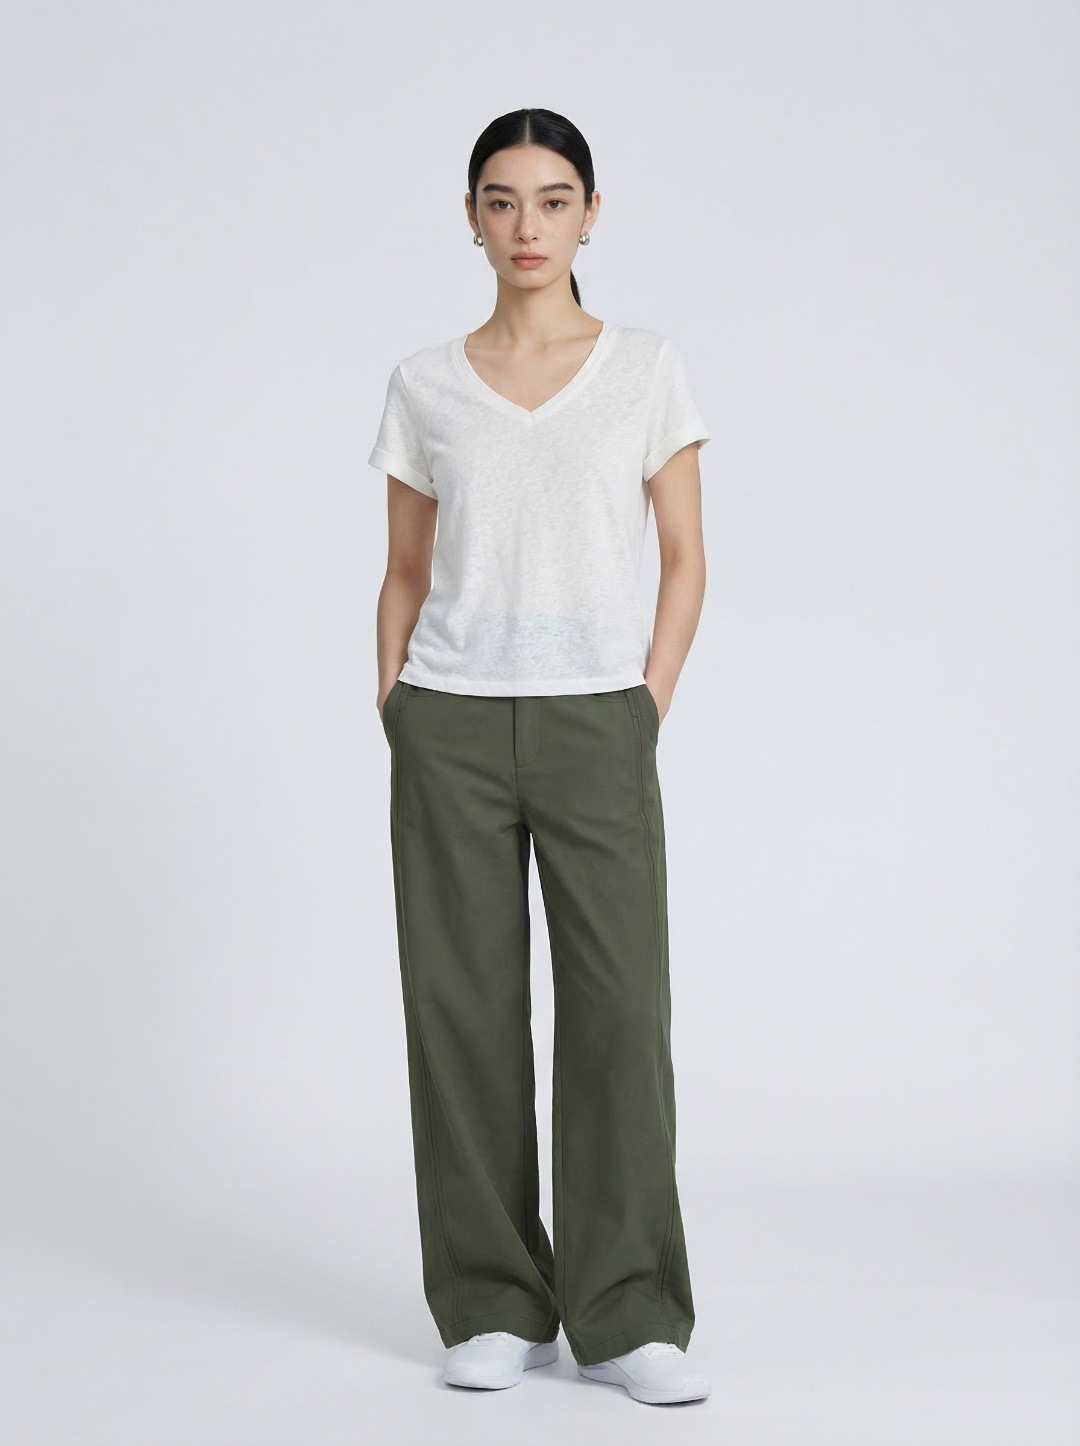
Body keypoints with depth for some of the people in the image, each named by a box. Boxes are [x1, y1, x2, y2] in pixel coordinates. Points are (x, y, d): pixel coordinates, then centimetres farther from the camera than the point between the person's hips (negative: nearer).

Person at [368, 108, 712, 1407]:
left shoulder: (646, 371, 4)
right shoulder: (424, 386, 7)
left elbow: (684, 560, 5)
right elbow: (406, 573, 11)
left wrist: (648, 709, -4)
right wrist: (396, 718, 1)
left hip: (595, 726, -1)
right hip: (451, 725, 1)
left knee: (620, 1009, -5)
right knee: (464, 1010, 2)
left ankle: (628, 1314, 4)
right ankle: (495, 1308, 13)